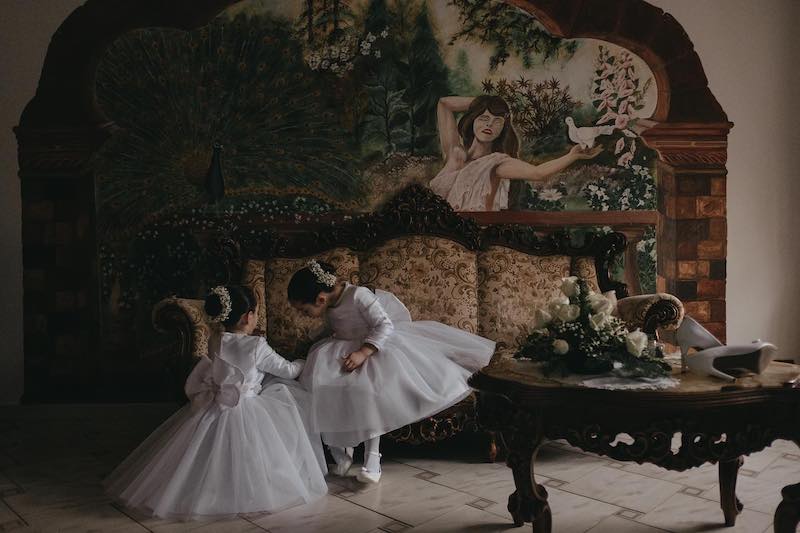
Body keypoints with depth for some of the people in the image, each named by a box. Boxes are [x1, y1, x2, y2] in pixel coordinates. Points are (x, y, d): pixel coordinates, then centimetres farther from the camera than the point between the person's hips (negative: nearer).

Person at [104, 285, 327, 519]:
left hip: (212, 411, 5)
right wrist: (305, 363, 20)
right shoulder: (257, 346, -13)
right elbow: (287, 370, 0)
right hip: (245, 415, -5)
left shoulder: (215, 346, 3)